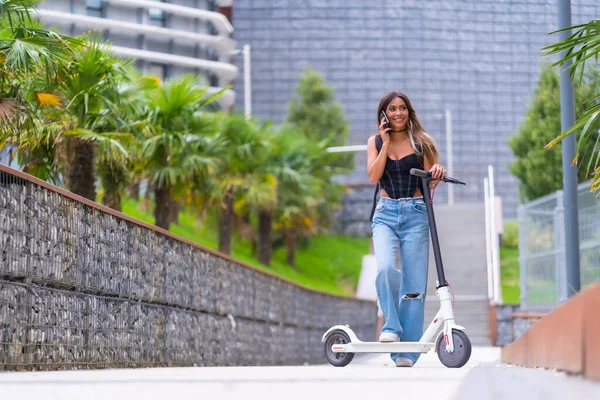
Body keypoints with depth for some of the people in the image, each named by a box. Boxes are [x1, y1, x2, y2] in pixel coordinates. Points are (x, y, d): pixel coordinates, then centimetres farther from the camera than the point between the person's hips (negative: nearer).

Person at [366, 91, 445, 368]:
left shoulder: (420, 141, 8)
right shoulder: (375, 142, 10)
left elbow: (429, 183, 6)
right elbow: (373, 177, -4)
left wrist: (437, 174, -16)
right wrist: (386, 142, -5)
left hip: (415, 213, 0)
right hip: (386, 214, 0)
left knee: (414, 283, -5)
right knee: (386, 268, -27)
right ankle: (391, 326, -11)